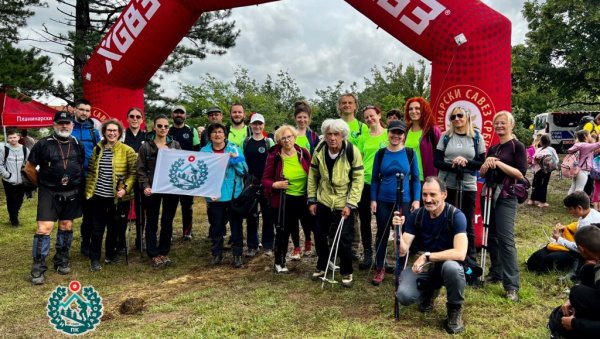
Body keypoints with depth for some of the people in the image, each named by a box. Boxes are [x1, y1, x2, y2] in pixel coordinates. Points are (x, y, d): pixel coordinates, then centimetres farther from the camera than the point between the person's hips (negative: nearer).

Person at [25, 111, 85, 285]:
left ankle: (62, 261, 26)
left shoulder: (78, 145, 4)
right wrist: (42, 184, 6)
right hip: (49, 193, -3)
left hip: (72, 193, 4)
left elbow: (82, 167, 18)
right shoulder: (43, 144, -6)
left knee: (66, 227, 12)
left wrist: (78, 184, 12)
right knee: (44, 228, -10)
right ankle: (38, 267, 0)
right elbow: (29, 168, 2)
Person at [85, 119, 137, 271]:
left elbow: (133, 173, -6)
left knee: (114, 227, 12)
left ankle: (110, 254, 30)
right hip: (99, 196, 2)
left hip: (117, 197, -2)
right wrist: (88, 190, 6)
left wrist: (125, 188, -17)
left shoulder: (127, 151, -5)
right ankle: (94, 258, 16)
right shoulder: (97, 149, 6)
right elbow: (91, 172, 11)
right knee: (97, 228, 4)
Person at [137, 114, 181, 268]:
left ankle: (164, 252, 23)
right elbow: (141, 169, -2)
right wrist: (145, 186, -15)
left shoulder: (175, 145, 6)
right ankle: (153, 254, 17)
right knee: (152, 222, 7)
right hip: (153, 189, -2)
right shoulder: (146, 146, -1)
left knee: (167, 221, 9)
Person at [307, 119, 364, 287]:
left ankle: (346, 272, 22)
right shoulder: (319, 151, -7)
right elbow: (313, 176, 3)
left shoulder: (352, 152, -17)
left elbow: (358, 179, -14)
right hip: (323, 202, 4)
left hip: (344, 204, -3)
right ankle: (322, 267, 36)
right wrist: (312, 200, 1)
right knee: (319, 235, 14)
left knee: (344, 239, 1)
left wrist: (350, 204, -18)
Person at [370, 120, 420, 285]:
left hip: (404, 201, -1)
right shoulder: (380, 154, 2)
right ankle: (380, 269, 21)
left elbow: (416, 178, 2)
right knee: (382, 234, 8)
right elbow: (375, 179, 5)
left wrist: (416, 200, -5)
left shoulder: (410, 153, 0)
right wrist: (373, 199, -1)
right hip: (383, 201, 1)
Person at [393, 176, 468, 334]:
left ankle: (454, 309, -8)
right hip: (422, 266, 3)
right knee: (404, 296, -23)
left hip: (447, 264, -3)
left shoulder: (456, 216, -19)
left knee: (452, 267, -39)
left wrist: (427, 256, -34)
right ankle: (429, 291, 15)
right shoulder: (416, 216, -8)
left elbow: (460, 253, -31)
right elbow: (402, 251, -12)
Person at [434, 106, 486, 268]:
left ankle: (471, 259, 21)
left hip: (468, 187, -1)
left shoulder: (477, 137, 3)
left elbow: (482, 163, 1)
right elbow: (437, 162, 0)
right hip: (446, 185, 1)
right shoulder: (445, 136, 5)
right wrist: (453, 166, -18)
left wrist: (466, 162, -17)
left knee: (467, 224, 7)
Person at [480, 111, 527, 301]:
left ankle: (512, 285, -9)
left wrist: (499, 163, -19)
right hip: (489, 194, 7)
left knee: (506, 239, -11)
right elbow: (482, 174, 14)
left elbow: (521, 174, -12)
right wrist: (486, 164, -7)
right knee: (491, 236, 10)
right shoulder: (492, 148, 15)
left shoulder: (517, 146, -4)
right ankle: (496, 273, 23)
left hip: (506, 197, -7)